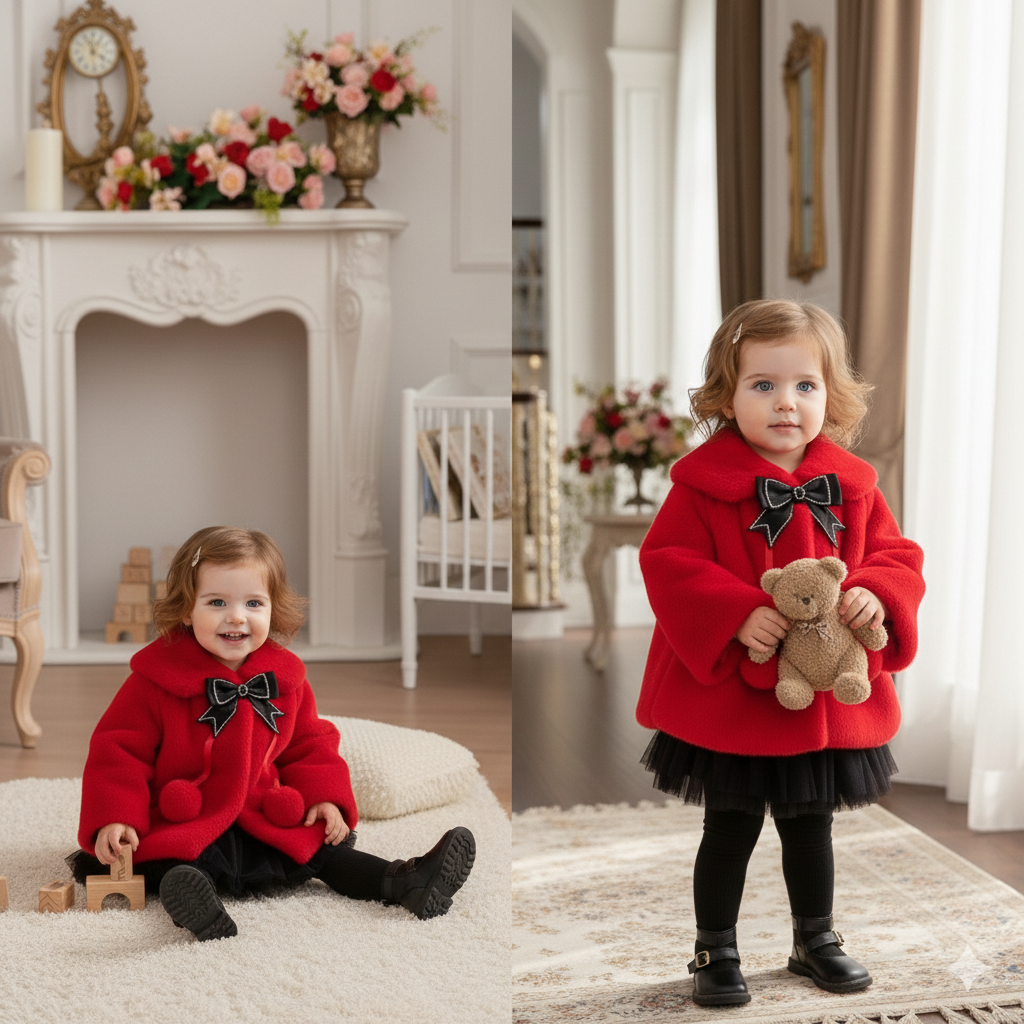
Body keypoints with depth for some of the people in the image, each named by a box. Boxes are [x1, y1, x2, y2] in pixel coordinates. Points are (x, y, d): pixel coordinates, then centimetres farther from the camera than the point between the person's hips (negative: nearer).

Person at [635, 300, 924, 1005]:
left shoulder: (852, 485, 1)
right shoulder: (705, 484, -12)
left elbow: (895, 553, 5)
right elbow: (668, 563, -17)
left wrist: (877, 594, -17)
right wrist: (737, 615, -28)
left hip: (829, 702, 4)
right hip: (730, 701, -4)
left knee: (811, 827, 21)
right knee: (731, 831, 11)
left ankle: (815, 940, 41)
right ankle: (716, 951, 29)